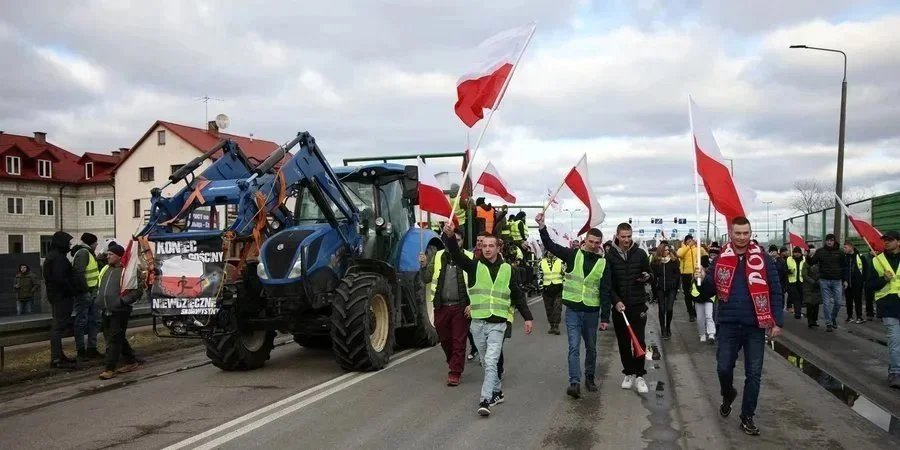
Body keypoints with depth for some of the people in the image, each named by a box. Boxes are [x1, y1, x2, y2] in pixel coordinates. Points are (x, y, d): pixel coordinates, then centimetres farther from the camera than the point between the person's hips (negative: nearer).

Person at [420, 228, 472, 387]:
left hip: (460, 307, -3)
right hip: (441, 306, 4)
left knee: (459, 341, 1)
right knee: (444, 339, 16)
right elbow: (426, 279, 8)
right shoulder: (438, 256, 6)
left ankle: (455, 373, 8)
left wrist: (472, 304, -9)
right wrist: (424, 266, -11)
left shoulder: (469, 258, -3)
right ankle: (453, 363, 39)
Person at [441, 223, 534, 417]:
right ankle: (497, 391, 32)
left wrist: (528, 317, 6)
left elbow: (518, 296, 11)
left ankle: (485, 400, -12)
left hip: (497, 324, -2)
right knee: (486, 362, 14)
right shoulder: (474, 266, 1)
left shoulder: (507, 269, 4)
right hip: (477, 323, 2)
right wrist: (449, 236, -37)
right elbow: (456, 254, -18)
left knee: (491, 362, -12)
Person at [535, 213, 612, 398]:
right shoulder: (573, 255, -1)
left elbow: (606, 292, -1)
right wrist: (542, 226, -20)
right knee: (574, 347, -7)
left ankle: (590, 378, 31)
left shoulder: (603, 264, 0)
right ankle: (575, 382, -9)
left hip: (592, 311, 1)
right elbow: (551, 246, -6)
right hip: (573, 310, -1)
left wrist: (605, 318, -5)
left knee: (591, 348, 15)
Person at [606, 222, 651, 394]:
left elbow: (649, 274, 8)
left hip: (638, 304, -1)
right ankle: (629, 373, 21)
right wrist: (616, 301, -13)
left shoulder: (640, 253, -1)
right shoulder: (610, 256, -2)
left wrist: (647, 277, -16)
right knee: (623, 342, 9)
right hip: (619, 305, 1)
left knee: (639, 341, -2)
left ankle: (639, 375, 7)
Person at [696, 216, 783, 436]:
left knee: (753, 374, 4)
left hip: (755, 326, -1)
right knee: (723, 368, 4)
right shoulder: (721, 259, 3)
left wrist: (777, 321, -7)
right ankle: (728, 395, 36)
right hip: (728, 325, 1)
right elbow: (711, 291, 7)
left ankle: (747, 417, 18)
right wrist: (704, 280, -14)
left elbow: (775, 292, -1)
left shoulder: (763, 259, -3)